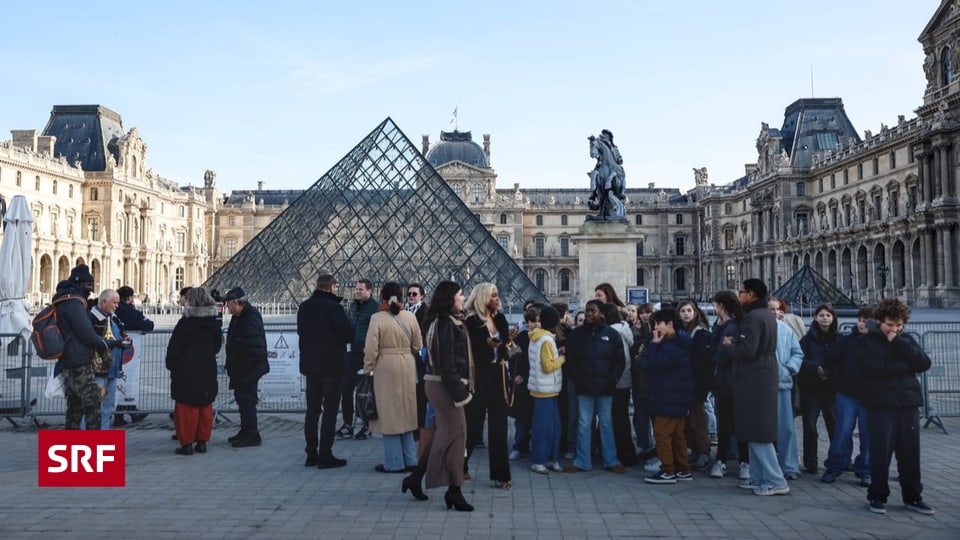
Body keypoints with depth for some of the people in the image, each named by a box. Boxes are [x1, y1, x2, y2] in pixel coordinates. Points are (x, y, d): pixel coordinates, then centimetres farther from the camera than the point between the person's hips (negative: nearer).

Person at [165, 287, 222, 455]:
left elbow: (174, 349, -12)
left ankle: (187, 443, 2)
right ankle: (202, 441, 16)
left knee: (186, 409, 1)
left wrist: (171, 366, 3)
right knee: (205, 408, 12)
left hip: (187, 373, -6)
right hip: (208, 372, 6)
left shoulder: (185, 323, -13)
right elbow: (217, 346, 14)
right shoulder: (214, 323, 6)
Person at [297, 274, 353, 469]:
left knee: (312, 409, 13)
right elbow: (348, 333, -16)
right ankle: (325, 456, 0)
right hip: (332, 365, -6)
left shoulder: (304, 307, 6)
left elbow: (300, 331, 14)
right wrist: (340, 340, 5)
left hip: (309, 364, 7)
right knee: (330, 410, -1)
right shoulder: (333, 307, -16)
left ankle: (311, 454, 17)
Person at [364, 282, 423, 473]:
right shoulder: (410, 317, -2)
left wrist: (367, 370, 1)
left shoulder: (377, 318, -12)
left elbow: (371, 349, -12)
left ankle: (394, 462, 9)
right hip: (407, 366, 4)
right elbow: (417, 345, 5)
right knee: (405, 412, 16)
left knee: (389, 414, 5)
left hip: (385, 368, -4)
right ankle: (409, 459, 21)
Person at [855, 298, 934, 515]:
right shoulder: (866, 342, 1)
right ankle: (878, 496, 9)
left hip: (909, 404, 4)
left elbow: (924, 363, -3)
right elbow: (874, 368, -17)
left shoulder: (907, 340, 13)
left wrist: (898, 343, -10)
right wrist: (905, 365, -8)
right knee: (880, 453, -2)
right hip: (881, 405, -4)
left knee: (910, 453, 8)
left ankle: (912, 496, 19)